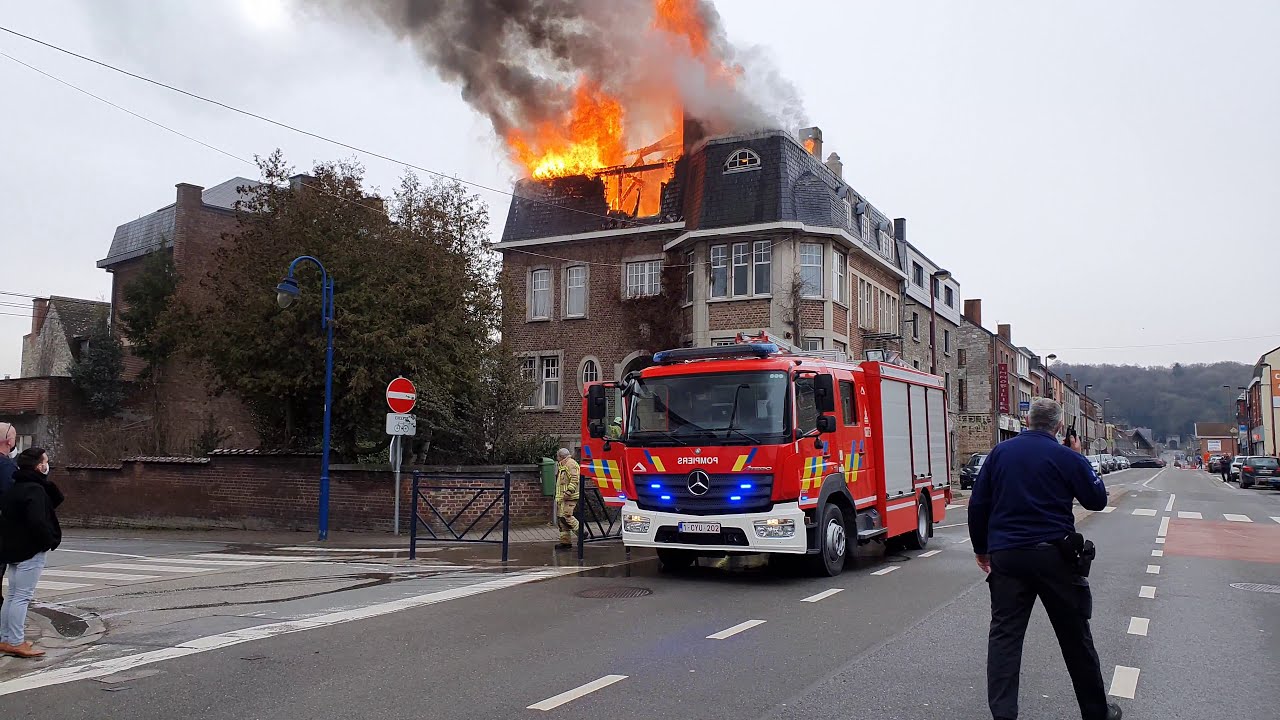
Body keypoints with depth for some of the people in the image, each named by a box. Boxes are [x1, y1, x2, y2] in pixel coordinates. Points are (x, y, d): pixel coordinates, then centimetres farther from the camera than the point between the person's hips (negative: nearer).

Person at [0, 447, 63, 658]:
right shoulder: (34, 490, -18)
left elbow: (55, 500, 12)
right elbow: (38, 521, -27)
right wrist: (49, 541, -13)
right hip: (30, 551, -10)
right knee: (22, 596, -5)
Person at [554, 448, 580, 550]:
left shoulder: (571, 464, -10)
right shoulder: (562, 465, 24)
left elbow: (574, 480, -20)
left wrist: (568, 492, -25)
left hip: (569, 497, -10)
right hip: (561, 498, 11)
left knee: (566, 516, -18)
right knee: (560, 519, 8)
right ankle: (565, 541, 12)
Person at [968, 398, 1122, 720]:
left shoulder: (1000, 452, 4)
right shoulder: (1067, 457, -4)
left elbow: (978, 504, 5)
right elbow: (1097, 500, 5)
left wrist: (981, 548, 16)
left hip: (1005, 556, 2)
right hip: (1053, 556, -1)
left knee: (1004, 635, 3)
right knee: (1075, 636, 11)